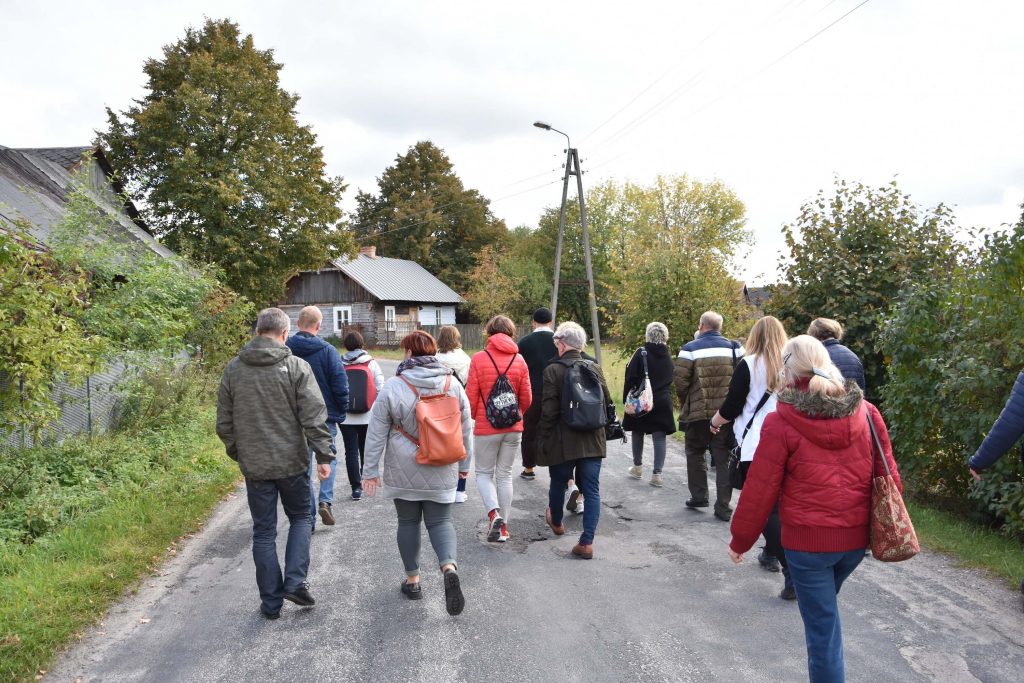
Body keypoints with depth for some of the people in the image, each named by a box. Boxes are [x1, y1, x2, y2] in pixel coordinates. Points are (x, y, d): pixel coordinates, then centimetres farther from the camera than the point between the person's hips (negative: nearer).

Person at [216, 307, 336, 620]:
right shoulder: (296, 366, -9)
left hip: (254, 465, 2)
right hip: (292, 462, -2)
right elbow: (314, 417, -13)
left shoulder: (233, 369, 1)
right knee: (301, 518, 19)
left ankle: (271, 602, 16)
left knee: (263, 532, 11)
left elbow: (224, 423, 7)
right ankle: (295, 581, 5)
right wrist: (324, 455, -7)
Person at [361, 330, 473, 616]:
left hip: (404, 472, -1)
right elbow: (465, 429, 6)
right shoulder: (453, 384, -2)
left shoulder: (393, 387, -10)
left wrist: (370, 470, 2)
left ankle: (412, 580, 22)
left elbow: (376, 434, -6)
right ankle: (450, 567, -15)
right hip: (442, 472, 2)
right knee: (440, 521, 9)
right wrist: (464, 463, 18)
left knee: (408, 521, 14)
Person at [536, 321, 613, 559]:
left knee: (558, 484, 21)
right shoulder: (595, 369, 2)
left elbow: (548, 411, -12)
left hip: (563, 442, -2)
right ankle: (587, 542, -1)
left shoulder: (553, 371, -11)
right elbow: (607, 404, 8)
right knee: (592, 490, 5)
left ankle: (556, 522, 44)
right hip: (593, 441, 3)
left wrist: (544, 440, -2)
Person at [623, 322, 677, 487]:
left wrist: (626, 398, -5)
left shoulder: (641, 353, -10)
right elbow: (670, 379, 13)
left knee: (638, 433, 16)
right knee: (660, 437, 2)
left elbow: (631, 378, -12)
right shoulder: (668, 356, 6)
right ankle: (657, 473, -2)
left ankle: (638, 467, 28)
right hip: (663, 402, 3)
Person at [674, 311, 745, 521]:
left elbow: (681, 382, -9)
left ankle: (698, 495, 17)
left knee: (695, 453, 17)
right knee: (723, 458, 8)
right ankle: (723, 506, 8)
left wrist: (684, 403, 9)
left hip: (698, 411, -2)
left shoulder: (691, 349, -8)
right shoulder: (734, 348, 0)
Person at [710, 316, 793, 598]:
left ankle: (792, 572, -13)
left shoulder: (749, 365, -8)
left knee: (768, 510, -2)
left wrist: (715, 421, 12)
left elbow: (731, 407, -8)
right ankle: (771, 553, 37)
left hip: (756, 447, -5)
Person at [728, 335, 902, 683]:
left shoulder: (781, 422, -14)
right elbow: (888, 475, 5)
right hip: (856, 536, 5)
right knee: (823, 605, 27)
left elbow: (760, 490, -10)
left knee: (821, 624, 8)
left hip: (808, 539, -5)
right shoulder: (866, 412, -1)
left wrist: (740, 540, 2)